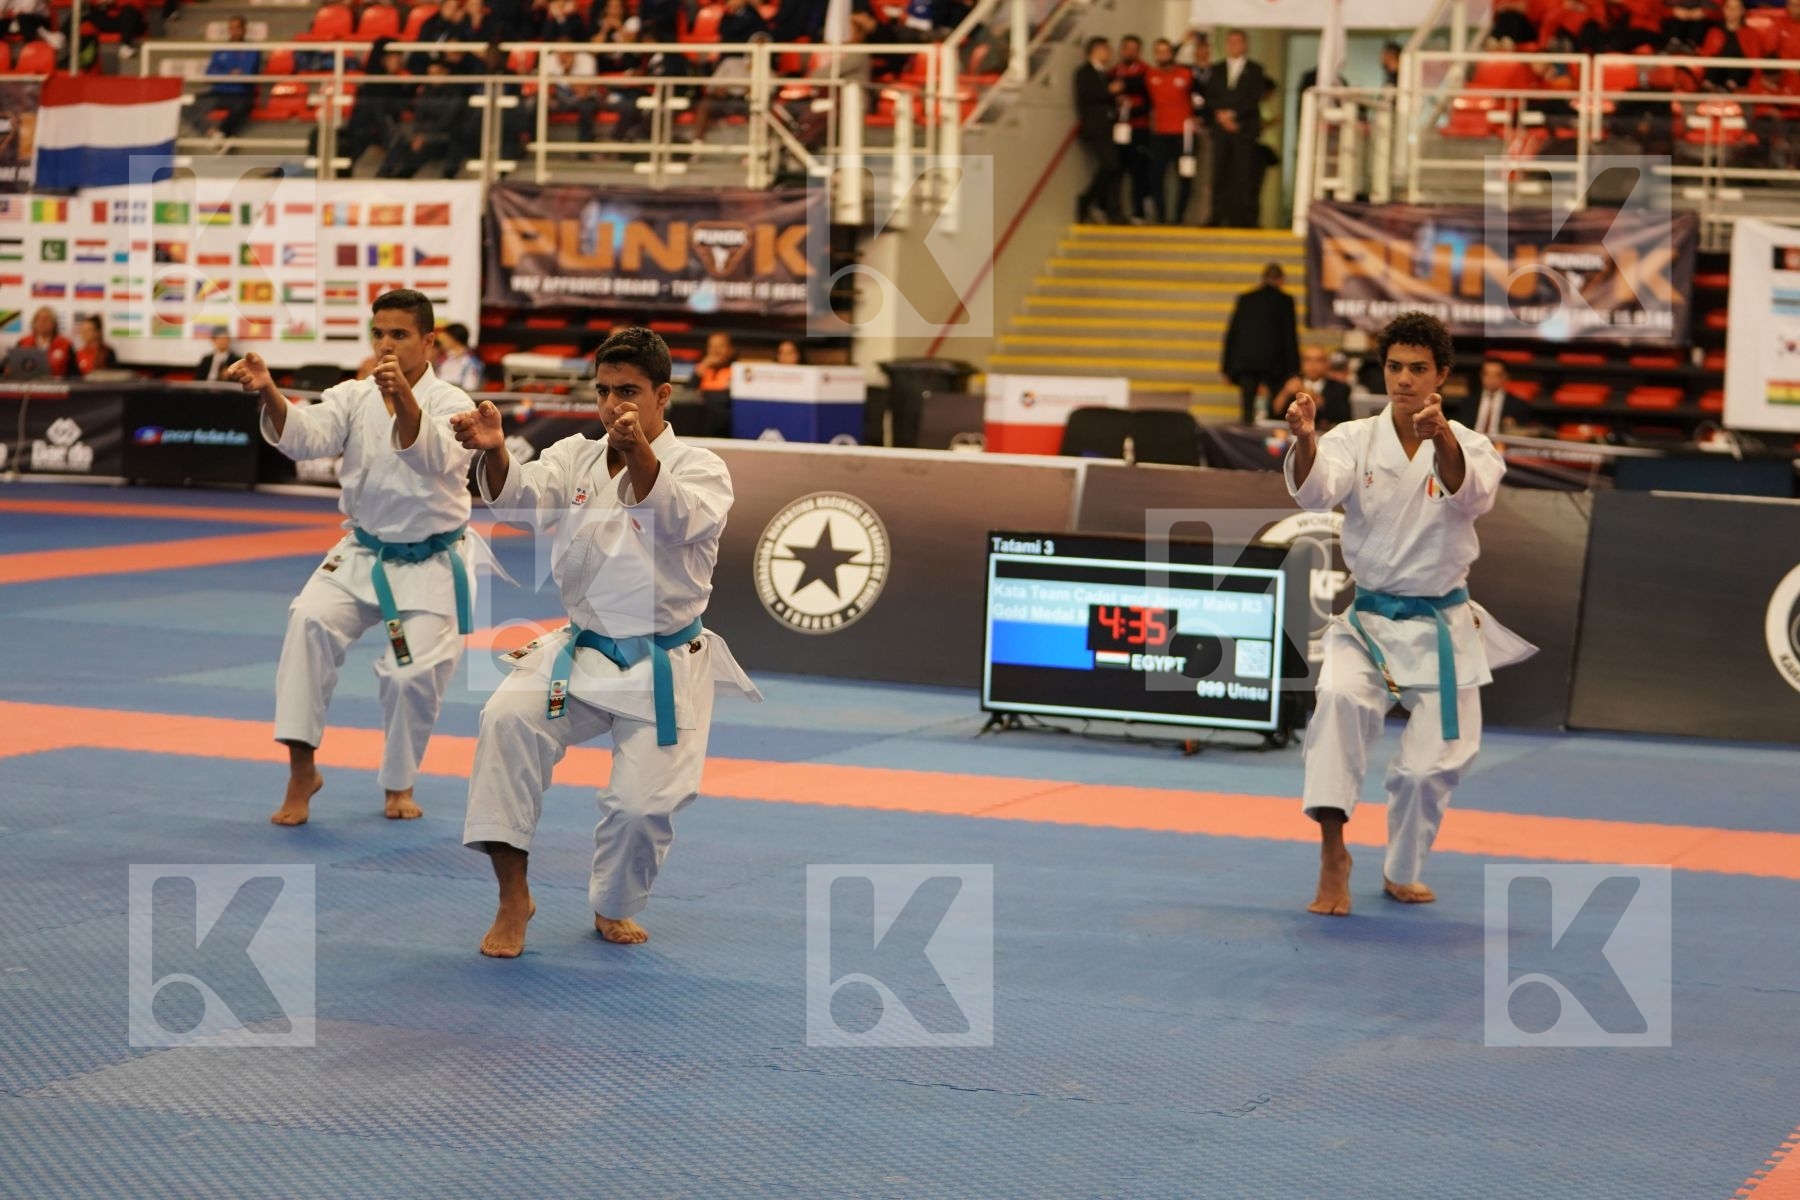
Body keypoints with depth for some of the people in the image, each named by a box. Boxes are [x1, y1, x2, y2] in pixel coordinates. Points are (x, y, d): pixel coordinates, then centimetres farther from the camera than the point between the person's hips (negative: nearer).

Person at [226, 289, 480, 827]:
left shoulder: (449, 403, -15)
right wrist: (269, 393, -42)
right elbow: (304, 436, -21)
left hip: (431, 564, -3)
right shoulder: (354, 396, -3)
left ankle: (399, 783, 20)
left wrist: (403, 398, -57)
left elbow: (431, 456, -37)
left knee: (413, 675, -10)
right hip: (364, 554, 3)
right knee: (311, 620, -22)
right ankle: (301, 770, -16)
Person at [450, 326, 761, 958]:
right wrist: (494, 453, -41)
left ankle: (614, 906, 25)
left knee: (642, 803, -9)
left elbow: (677, 518, -31)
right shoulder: (577, 458, 3)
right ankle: (513, 896, -14)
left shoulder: (701, 468, -8)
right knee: (508, 719, -23)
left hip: (665, 668, -3)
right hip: (581, 652, 3)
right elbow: (522, 497, -17)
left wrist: (638, 453, -51)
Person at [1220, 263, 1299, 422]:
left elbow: (1231, 332, 11)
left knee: (1248, 407, -3)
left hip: (1245, 360, 3)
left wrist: (1227, 367, 14)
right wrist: (1293, 370, 2)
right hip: (1272, 361, -2)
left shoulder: (1245, 299, 11)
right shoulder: (1285, 301, 2)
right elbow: (1290, 336, 0)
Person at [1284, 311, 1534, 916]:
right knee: (1341, 698, -30)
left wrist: (1442, 439, -50)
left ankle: (1401, 873, 27)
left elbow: (1470, 495, -29)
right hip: (1366, 620, 0)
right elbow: (1315, 490, -23)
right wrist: (1305, 440, -46)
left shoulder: (1470, 446, -5)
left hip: (1441, 629, 0)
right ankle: (1332, 851, -25)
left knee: (1432, 765, -1)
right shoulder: (1355, 441, -3)